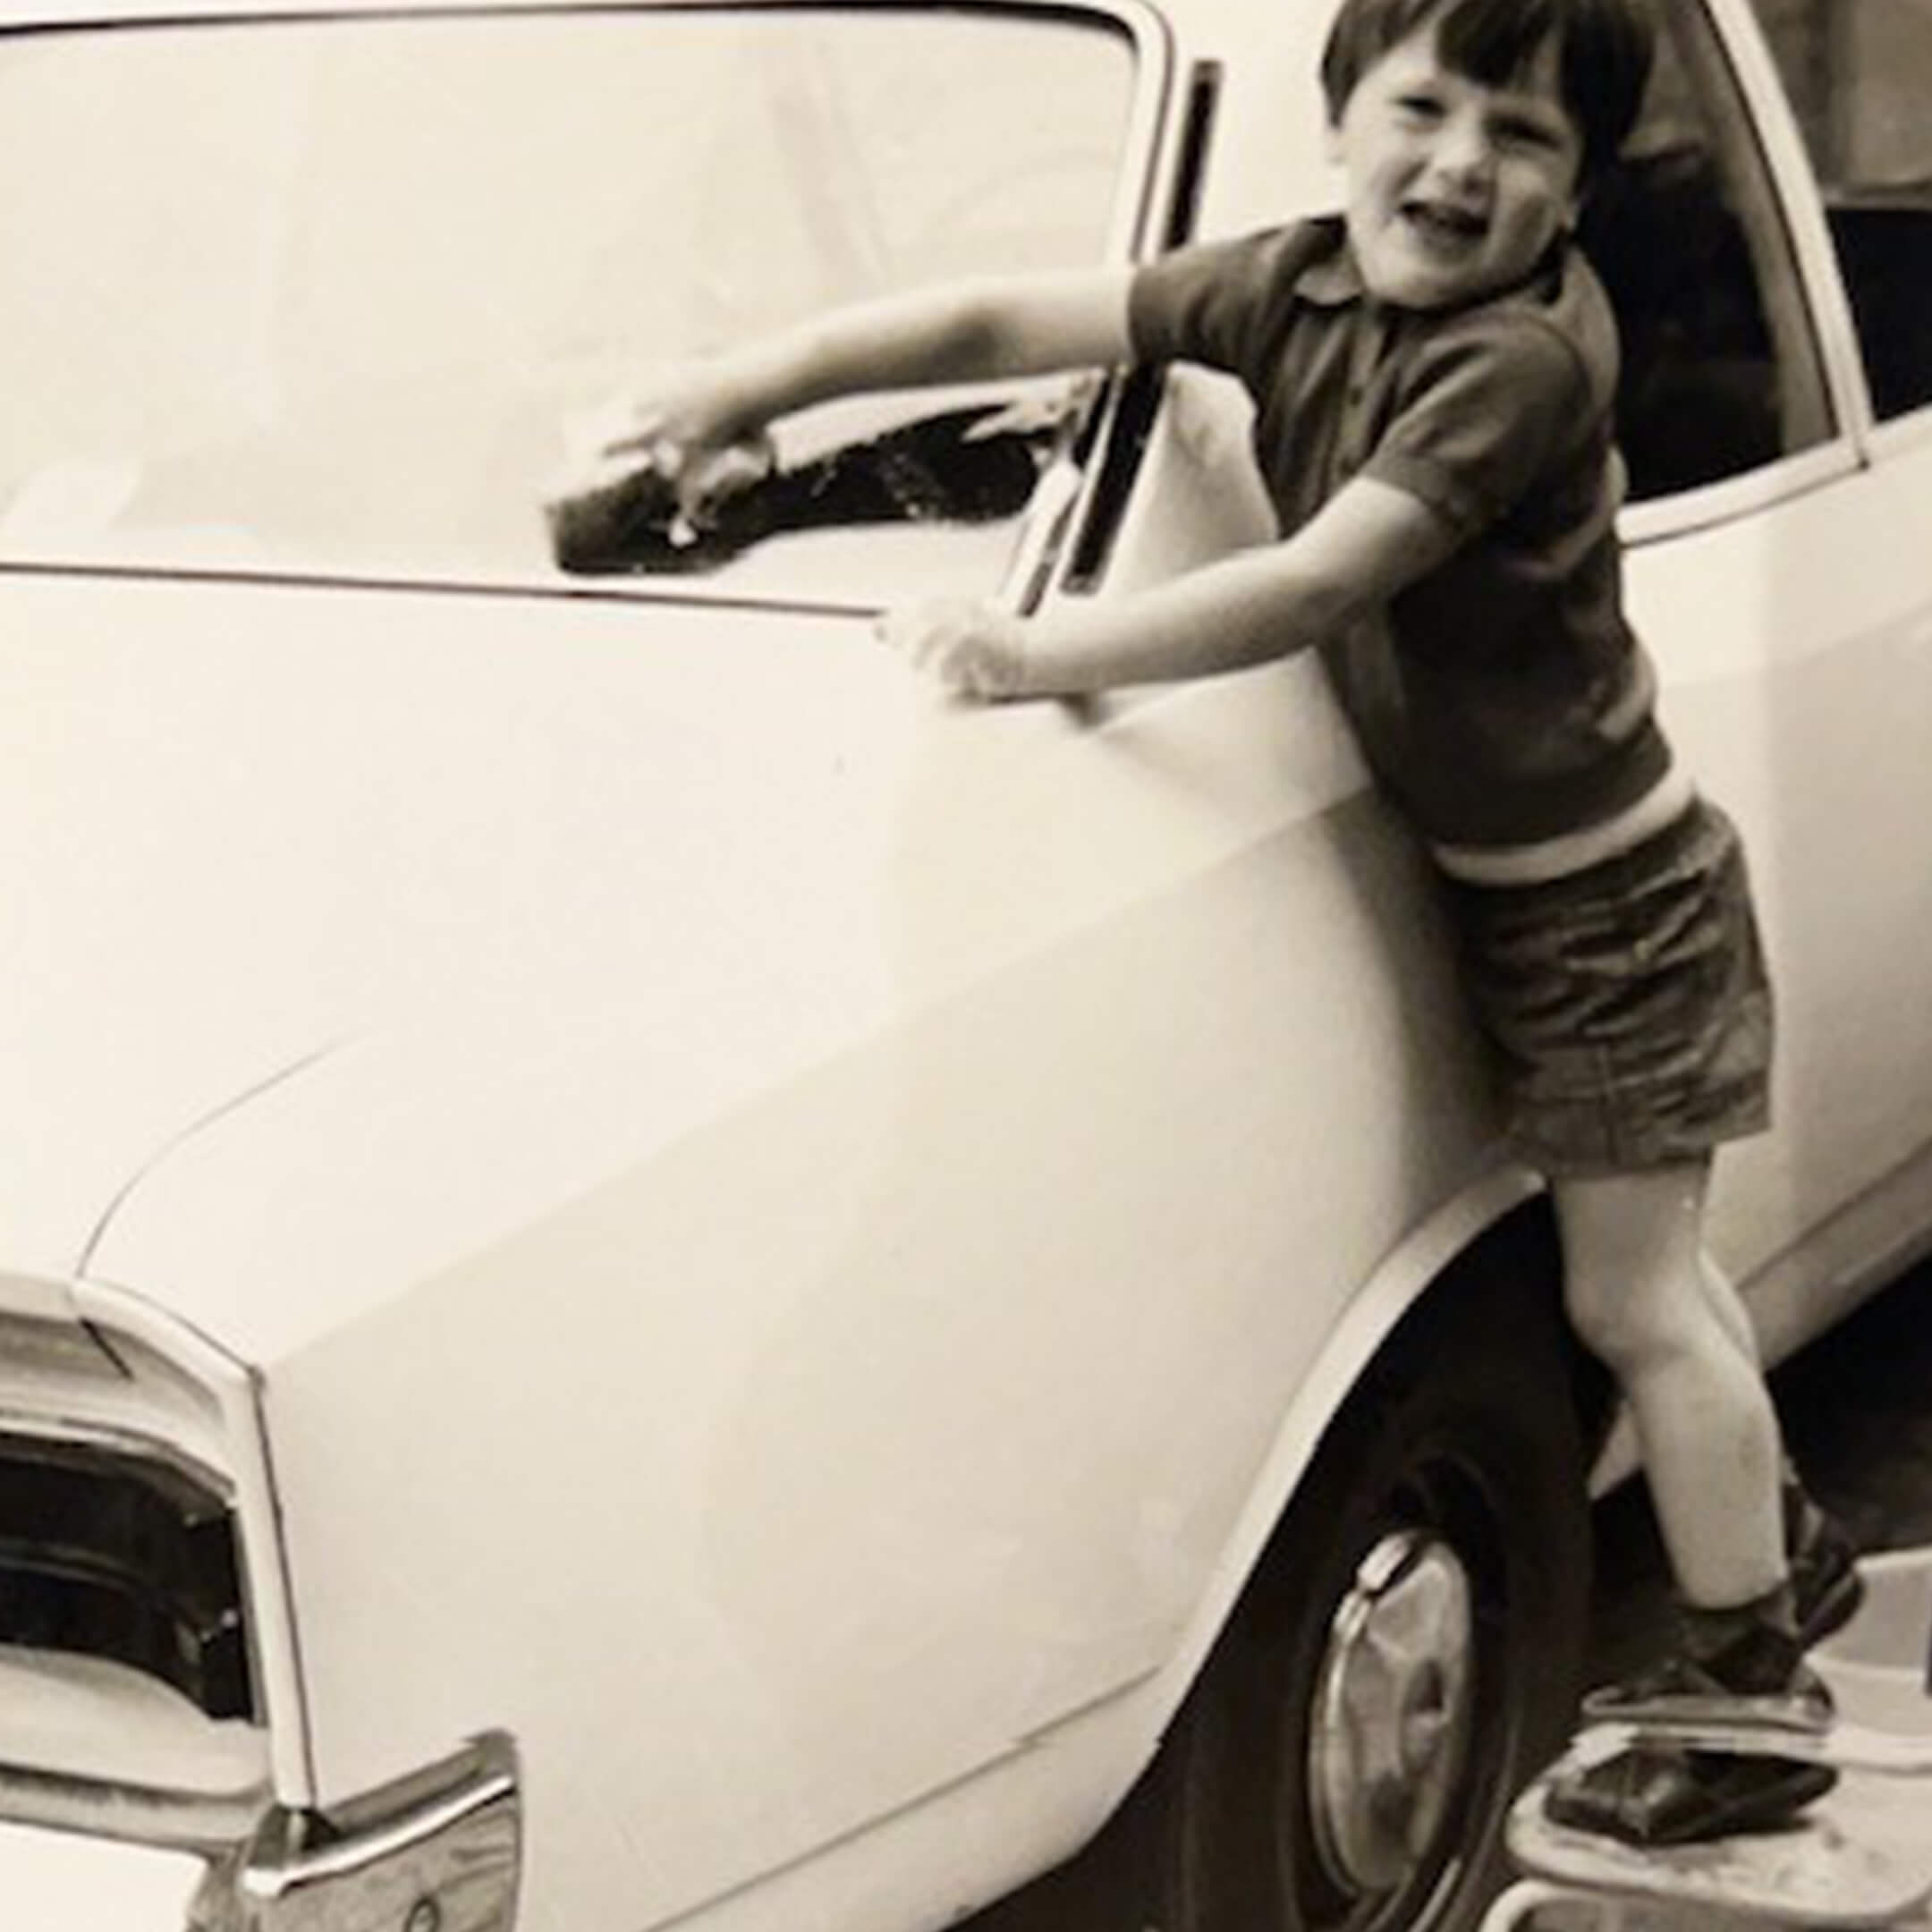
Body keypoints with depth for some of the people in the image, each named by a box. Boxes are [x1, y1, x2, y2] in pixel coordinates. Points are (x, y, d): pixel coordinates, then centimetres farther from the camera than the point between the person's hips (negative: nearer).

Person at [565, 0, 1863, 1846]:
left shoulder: (1525, 357, -27)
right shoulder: (1295, 288, -5)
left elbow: (1315, 587, -34)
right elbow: (1015, 319, -7)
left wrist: (1042, 650, -34)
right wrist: (761, 375, -13)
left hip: (1610, 897, -8)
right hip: (1499, 884, 8)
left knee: (1632, 1303, 4)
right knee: (1647, 1274, 23)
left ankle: (1747, 1693, 21)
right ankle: (1776, 1543, 44)